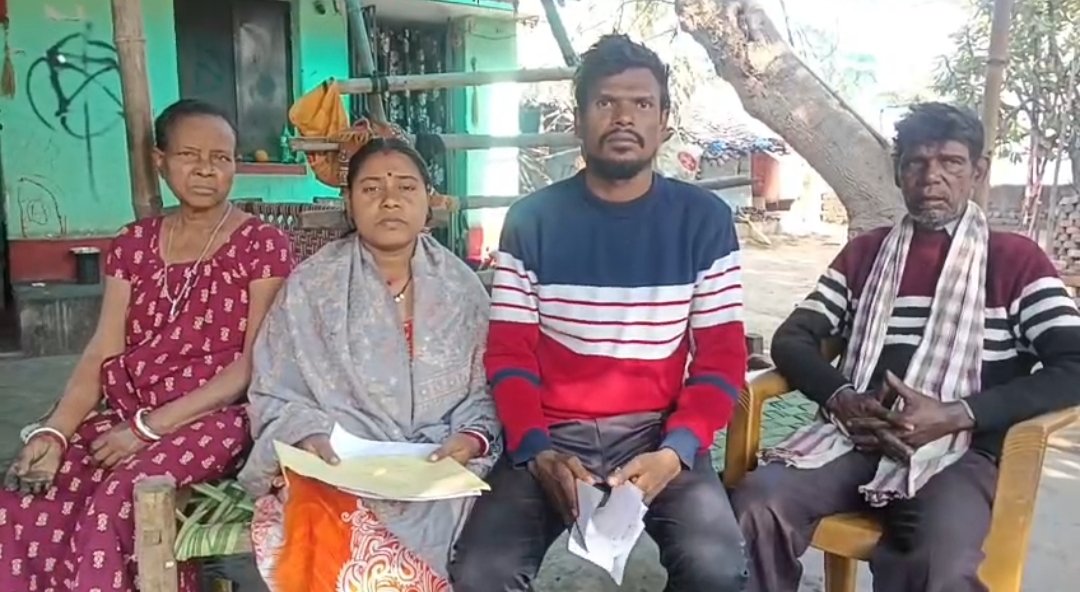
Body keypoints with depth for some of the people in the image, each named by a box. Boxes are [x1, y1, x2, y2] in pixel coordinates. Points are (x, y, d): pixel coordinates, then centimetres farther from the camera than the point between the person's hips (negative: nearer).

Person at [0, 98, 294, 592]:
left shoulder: (263, 245, -3)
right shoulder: (132, 244, 12)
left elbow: (253, 364, -10)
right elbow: (102, 353, 6)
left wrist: (148, 427, -16)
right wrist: (54, 431, -12)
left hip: (212, 419, -4)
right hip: (123, 413, 4)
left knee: (116, 499, -31)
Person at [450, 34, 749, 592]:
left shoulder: (704, 220, 2)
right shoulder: (531, 219, 2)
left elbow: (722, 359, 0)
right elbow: (508, 356, 1)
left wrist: (675, 451, -16)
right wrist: (536, 450, -16)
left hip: (657, 433, 1)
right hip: (552, 436, 0)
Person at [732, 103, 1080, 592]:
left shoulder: (1016, 260, 9)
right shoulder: (864, 253, 18)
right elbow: (792, 338, 11)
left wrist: (953, 415, -16)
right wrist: (840, 398, -10)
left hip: (958, 453, -3)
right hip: (853, 438, 3)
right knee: (756, 503, -26)